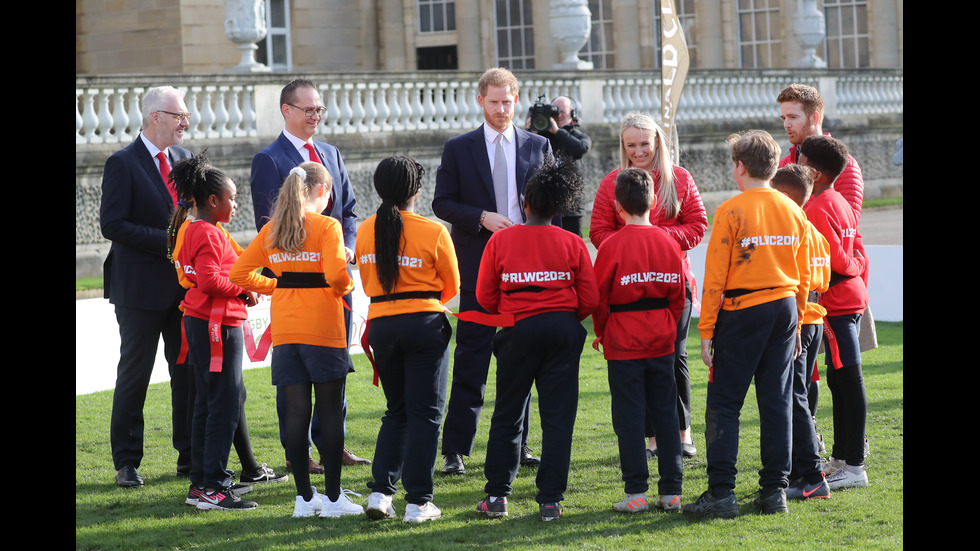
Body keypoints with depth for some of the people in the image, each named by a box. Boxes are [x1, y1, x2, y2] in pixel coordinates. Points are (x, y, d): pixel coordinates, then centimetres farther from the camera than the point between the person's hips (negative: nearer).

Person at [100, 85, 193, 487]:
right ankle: (126, 463, 9)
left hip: (185, 285, 6)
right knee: (134, 376, 1)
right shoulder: (122, 164, -9)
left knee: (189, 372, 8)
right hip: (141, 288, -6)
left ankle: (191, 455, 17)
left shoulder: (185, 159, 11)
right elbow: (112, 224, -15)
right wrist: (165, 241, -19)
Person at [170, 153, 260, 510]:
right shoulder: (209, 234, -16)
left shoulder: (191, 229, 16)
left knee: (206, 403, 14)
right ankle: (213, 490, -10)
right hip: (217, 325, -11)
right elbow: (210, 280, -26)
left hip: (200, 323, 11)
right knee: (224, 405, -9)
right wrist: (243, 291, -13)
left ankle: (200, 481, 19)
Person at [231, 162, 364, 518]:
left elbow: (240, 273, 8)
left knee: (295, 411, 6)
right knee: (330, 411, 3)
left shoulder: (272, 230, 8)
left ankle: (304, 496, 8)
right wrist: (345, 287, 1)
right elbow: (336, 274, -21)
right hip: (323, 328, -5)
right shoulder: (326, 226, -8)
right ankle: (332, 497, 4)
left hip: (285, 331, 5)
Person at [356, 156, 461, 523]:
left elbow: (367, 283, 12)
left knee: (397, 411, 17)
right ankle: (418, 502, 1)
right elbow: (452, 287, 3)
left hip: (380, 325, 4)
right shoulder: (433, 232, -9)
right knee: (425, 413, 3)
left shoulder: (365, 231, 2)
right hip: (425, 324, -4)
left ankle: (380, 492, 6)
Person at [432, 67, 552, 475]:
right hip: (478, 268, -2)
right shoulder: (459, 149, 5)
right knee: (470, 361, -4)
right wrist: (482, 218, -14)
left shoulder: (537, 146, 9)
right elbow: (442, 202, 2)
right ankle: (455, 450, -1)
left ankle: (517, 446, 16)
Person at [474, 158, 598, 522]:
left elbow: (485, 296, 2)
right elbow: (590, 300, 0)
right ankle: (550, 499, 1)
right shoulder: (572, 244, 0)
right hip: (564, 329, 0)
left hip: (518, 329, 0)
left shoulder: (500, 240, -2)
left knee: (507, 414, 10)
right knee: (558, 416, 3)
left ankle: (496, 496, 11)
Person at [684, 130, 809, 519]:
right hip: (785, 308, 5)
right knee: (776, 401, 9)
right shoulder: (793, 211, 7)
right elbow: (804, 275, 11)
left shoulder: (731, 211, -9)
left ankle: (721, 493, -5)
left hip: (742, 311, -5)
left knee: (724, 404, -1)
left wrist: (706, 329, -5)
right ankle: (775, 489, 9)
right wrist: (796, 324, 20)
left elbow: (715, 276, -9)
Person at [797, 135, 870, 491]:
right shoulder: (841, 203, 15)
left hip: (836, 304, -10)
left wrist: (852, 270, -2)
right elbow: (856, 253, 16)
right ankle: (841, 457, 23)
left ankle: (853, 466, -6)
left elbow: (834, 259, -20)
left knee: (848, 380, -8)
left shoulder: (816, 209, -16)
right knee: (840, 380, 15)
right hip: (851, 299, 10)